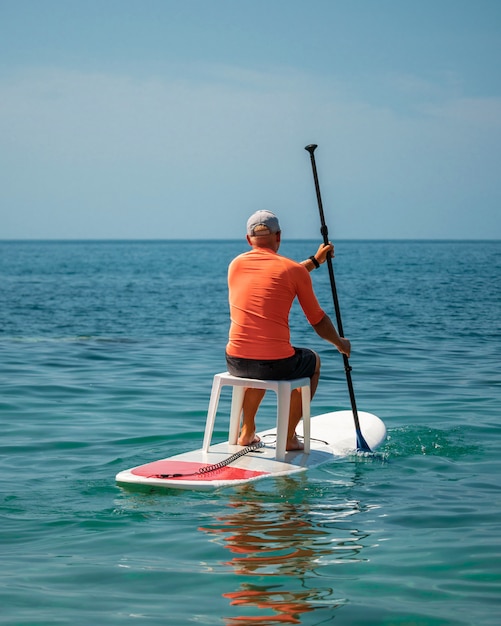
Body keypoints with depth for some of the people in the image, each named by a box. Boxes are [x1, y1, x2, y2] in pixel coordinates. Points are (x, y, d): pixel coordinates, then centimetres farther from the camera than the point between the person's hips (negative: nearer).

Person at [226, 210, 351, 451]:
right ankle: (289, 436, 25)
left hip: (236, 363, 4)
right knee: (313, 361, 29)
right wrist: (341, 344, 25)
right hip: (277, 365, -4)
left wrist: (314, 261, 37)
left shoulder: (235, 265, 9)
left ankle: (247, 431, 38)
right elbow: (319, 323, 6)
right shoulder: (294, 269, -3)